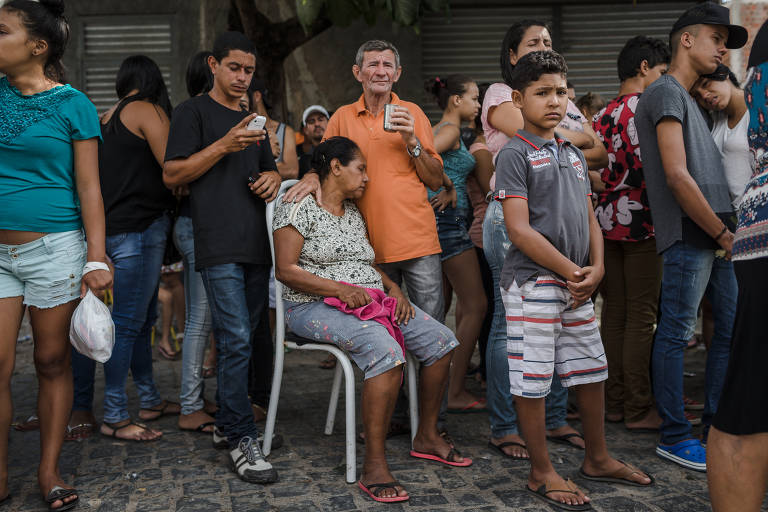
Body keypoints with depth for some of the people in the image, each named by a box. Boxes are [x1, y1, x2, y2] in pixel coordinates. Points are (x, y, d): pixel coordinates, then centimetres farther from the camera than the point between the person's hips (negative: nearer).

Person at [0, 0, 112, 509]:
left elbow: (88, 187, -4)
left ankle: (50, 471, 18)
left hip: (53, 247, -3)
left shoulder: (73, 105, -1)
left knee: (52, 362, 6)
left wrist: (97, 259, -10)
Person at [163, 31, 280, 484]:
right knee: (236, 340, -12)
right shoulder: (194, 112, 3)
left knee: (248, 337, 11)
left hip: (256, 243, 7)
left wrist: (272, 180, 7)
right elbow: (172, 174, -4)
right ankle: (243, 442, -7)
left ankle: (228, 422, 25)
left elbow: (270, 170, 32)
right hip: (219, 244, -7)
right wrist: (223, 146, -14)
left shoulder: (254, 120, 23)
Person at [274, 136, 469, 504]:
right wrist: (340, 289, -22)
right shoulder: (300, 207, -7)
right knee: (386, 351, -35)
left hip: (372, 301, 9)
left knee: (441, 341, -4)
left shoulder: (353, 211, 18)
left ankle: (427, 436, 11)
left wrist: (393, 288, 4)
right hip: (316, 307, -8)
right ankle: (373, 468, -29)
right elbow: (285, 270, -14)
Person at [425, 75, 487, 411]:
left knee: (438, 306, 14)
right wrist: (448, 187, -17)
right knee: (475, 306, -6)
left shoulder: (440, 129, 19)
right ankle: (455, 393, -2)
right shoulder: (451, 129, -10)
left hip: (437, 219, 10)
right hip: (449, 218, -10)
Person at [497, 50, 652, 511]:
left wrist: (596, 268, -1)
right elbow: (520, 230, -16)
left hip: (577, 283, 8)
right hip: (533, 282, -7)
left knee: (592, 371, 16)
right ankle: (542, 473, 16)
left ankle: (598, 459, 33)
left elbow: (589, 219, 16)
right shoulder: (516, 154, -8)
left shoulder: (574, 154, 15)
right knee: (533, 381, 1)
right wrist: (570, 271, -13)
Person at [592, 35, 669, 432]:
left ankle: (614, 401, 17)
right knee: (641, 316, -3)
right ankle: (638, 409, 3)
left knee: (614, 312, 10)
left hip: (606, 221, 8)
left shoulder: (604, 113, 15)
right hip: (640, 222, -8)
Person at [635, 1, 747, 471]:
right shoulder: (665, 93, -5)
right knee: (676, 333, -3)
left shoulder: (691, 99, 24)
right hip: (689, 236, -10)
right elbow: (678, 176, -15)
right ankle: (675, 436, 6)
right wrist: (723, 233, -10)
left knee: (732, 330, 11)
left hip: (718, 236, 10)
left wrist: (728, 230, 11)